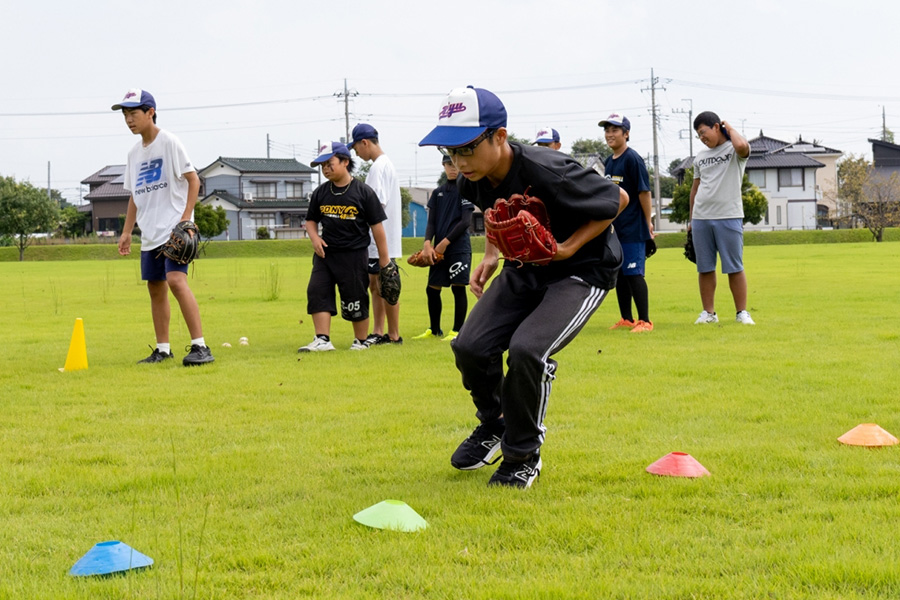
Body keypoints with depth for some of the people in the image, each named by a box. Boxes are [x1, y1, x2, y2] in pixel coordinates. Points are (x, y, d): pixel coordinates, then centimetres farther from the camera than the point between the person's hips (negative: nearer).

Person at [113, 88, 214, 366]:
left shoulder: (169, 142, -7)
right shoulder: (134, 153, 15)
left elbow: (193, 180, -11)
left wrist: (185, 218, -19)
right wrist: (126, 231, 15)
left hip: (174, 229, -8)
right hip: (150, 234, 8)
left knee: (176, 280, -22)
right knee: (155, 288, 11)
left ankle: (200, 346, -24)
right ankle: (162, 349, 20)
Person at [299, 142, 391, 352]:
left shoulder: (363, 192, -5)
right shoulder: (320, 193, 7)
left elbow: (377, 226, -3)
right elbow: (311, 220, 19)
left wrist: (384, 259, -4)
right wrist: (315, 238, -3)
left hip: (354, 255, -4)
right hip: (325, 253, 4)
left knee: (355, 300, 2)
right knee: (316, 291, -9)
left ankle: (360, 341, 18)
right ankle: (323, 340, -9)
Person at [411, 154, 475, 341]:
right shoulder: (438, 192, 14)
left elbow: (466, 222, -9)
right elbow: (431, 222, 10)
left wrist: (445, 242, -11)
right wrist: (427, 243, -8)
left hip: (459, 247, -6)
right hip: (439, 249, 6)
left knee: (458, 288, -4)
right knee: (432, 289, 8)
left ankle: (457, 331, 3)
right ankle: (434, 330, 21)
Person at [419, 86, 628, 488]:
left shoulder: (548, 175, -32)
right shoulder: (476, 180, -11)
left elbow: (618, 199, -17)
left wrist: (569, 247, -22)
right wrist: (491, 255, 3)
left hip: (582, 270, -7)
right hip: (525, 270, 7)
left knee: (526, 350, -28)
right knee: (470, 347, -8)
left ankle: (523, 456, -4)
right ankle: (495, 425, 23)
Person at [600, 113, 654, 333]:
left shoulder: (632, 159, -10)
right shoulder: (609, 162, 13)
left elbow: (644, 192, -12)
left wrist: (648, 223, -14)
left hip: (633, 230, -8)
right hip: (614, 229, 8)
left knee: (634, 274, -9)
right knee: (618, 274, 11)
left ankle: (645, 321, -6)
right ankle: (626, 319, 20)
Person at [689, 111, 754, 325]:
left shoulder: (734, 150, -1)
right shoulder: (700, 157, 17)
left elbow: (742, 146, -26)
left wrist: (729, 128, -7)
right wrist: (691, 219, 19)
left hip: (729, 217, -5)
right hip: (701, 219, 5)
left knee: (734, 268, -2)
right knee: (705, 269, 7)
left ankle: (742, 312, 5)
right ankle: (708, 312, 14)